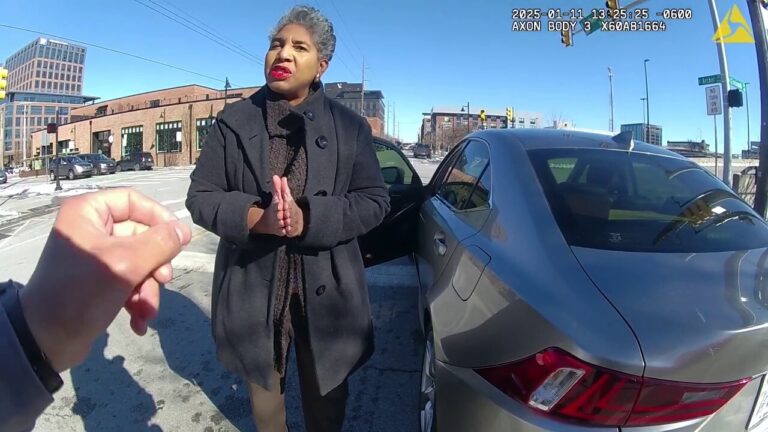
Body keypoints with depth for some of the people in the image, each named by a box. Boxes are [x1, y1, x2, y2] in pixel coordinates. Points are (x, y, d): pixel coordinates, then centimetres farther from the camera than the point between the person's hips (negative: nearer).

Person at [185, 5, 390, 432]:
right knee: (263, 384, 23)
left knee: (326, 393, 19)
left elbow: (374, 200, -6)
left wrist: (309, 219, -23)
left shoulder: (351, 126, -1)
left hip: (326, 290, 0)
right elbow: (201, 197, -2)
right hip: (253, 285, 1)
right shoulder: (232, 123, 0)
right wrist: (255, 217, -23)